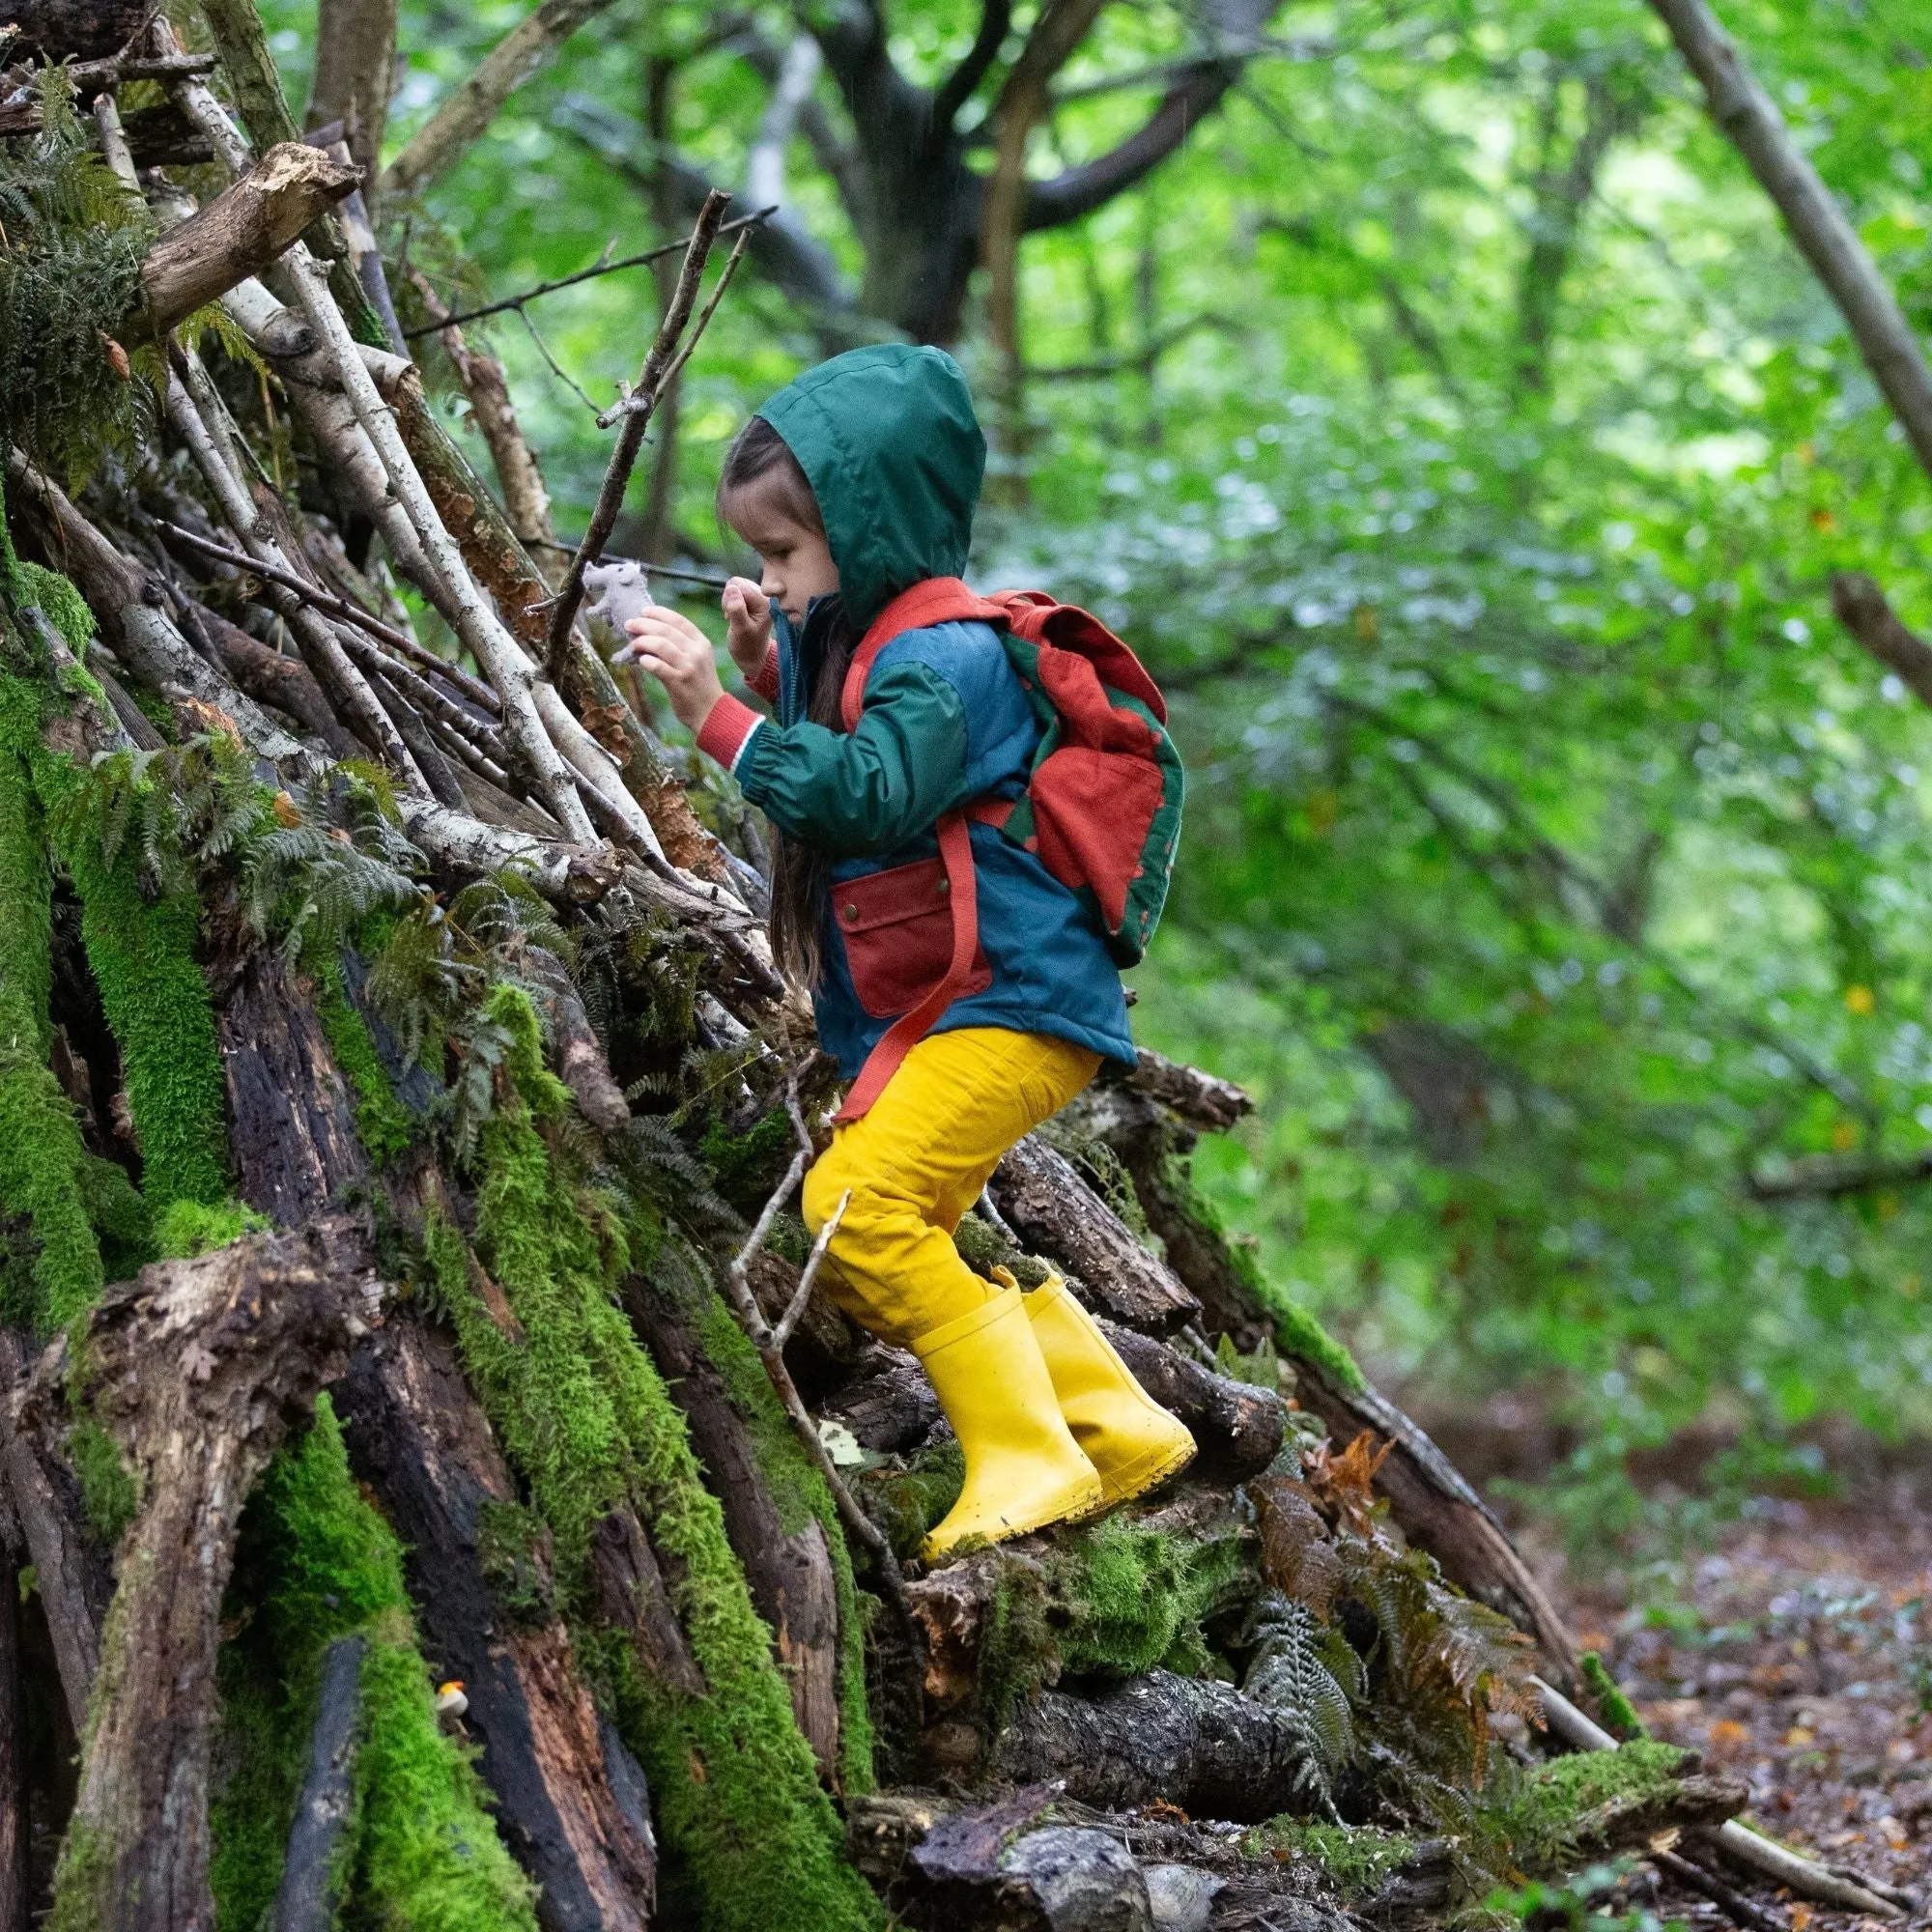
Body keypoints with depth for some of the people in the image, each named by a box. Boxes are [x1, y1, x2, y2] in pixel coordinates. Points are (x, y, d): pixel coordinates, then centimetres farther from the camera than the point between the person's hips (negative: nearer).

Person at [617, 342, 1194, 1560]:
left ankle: (1027, 1458, -17)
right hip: (919, 1013, 11)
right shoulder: (852, 635, 12)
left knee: (860, 1202, -23)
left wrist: (720, 715, -33)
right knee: (928, 1230, 19)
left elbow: (869, 793, -32)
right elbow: (822, 774, 24)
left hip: (1012, 1001, -11)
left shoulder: (944, 653, -19)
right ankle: (1119, 1428, 26)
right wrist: (769, 670, 7)